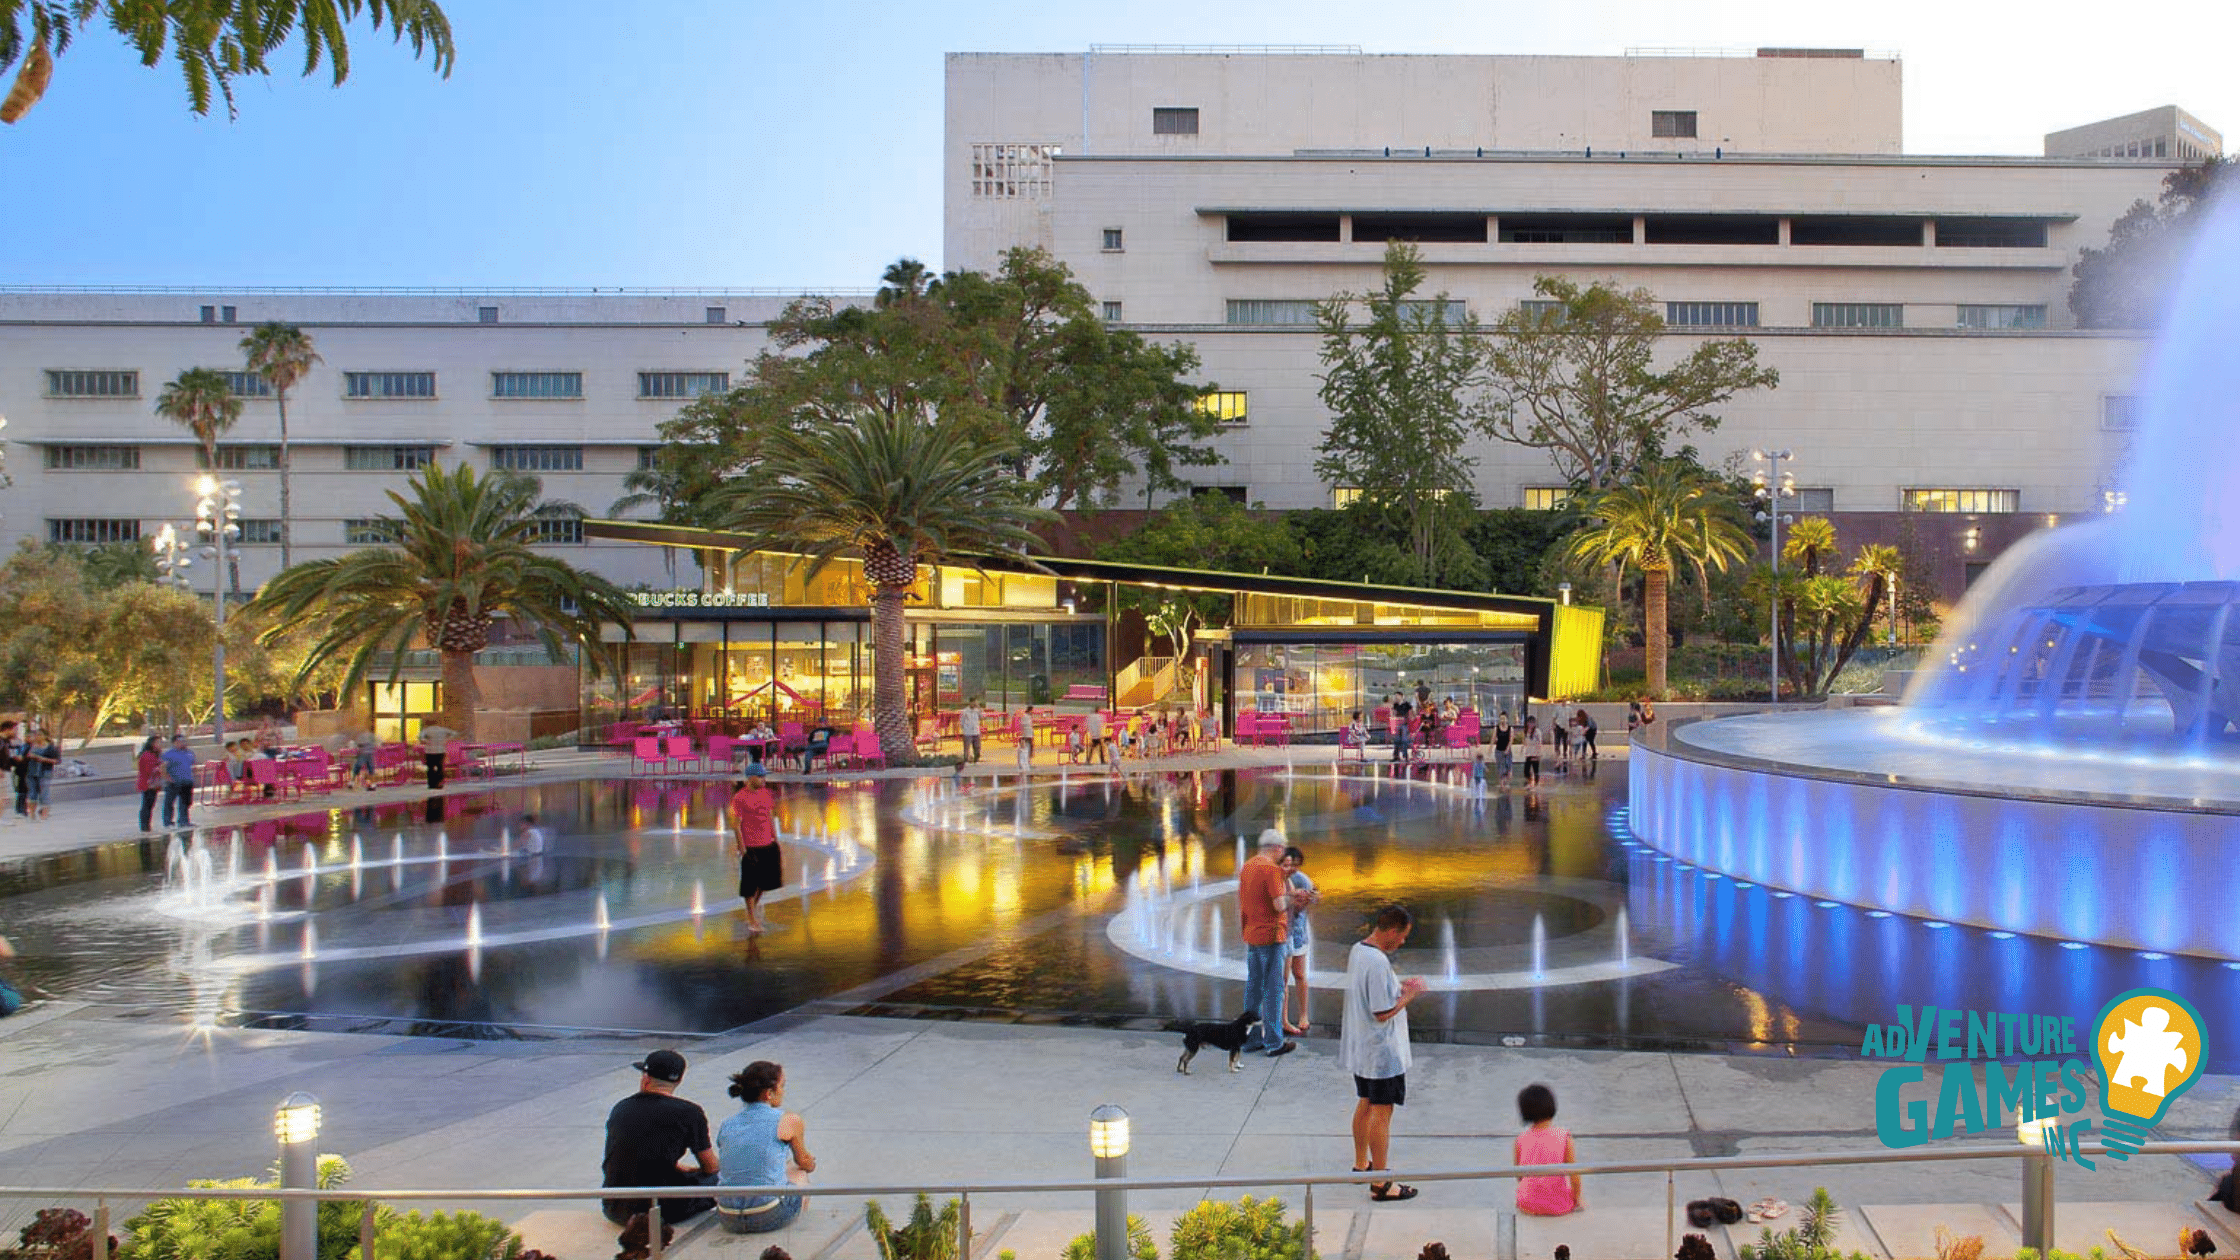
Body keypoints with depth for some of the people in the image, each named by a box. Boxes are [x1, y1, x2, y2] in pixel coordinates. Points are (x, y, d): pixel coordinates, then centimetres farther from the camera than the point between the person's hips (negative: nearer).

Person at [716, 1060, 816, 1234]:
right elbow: (806, 1164, 14)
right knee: (800, 1173, 30)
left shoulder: (726, 1126, 9)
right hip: (770, 1218, -4)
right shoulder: (789, 1121, -3)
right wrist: (810, 1163, 41)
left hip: (729, 1221, 4)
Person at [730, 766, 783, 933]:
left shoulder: (766, 793, 7)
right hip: (751, 848, -6)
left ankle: (756, 902, 40)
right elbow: (736, 825, -11)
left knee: (770, 879, 14)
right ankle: (752, 919, 15)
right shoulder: (740, 798, -12)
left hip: (768, 845, 6)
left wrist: (776, 841, 15)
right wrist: (743, 850, -13)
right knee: (750, 885, 3)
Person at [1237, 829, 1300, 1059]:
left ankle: (1252, 1039, 18)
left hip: (1251, 935, 8)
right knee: (1273, 988, -1)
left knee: (1253, 987, 13)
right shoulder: (1272, 869, -16)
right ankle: (1274, 1042, 2)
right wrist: (1288, 891, -3)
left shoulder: (1246, 867, 10)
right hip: (1271, 936, -8)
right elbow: (1280, 906, -19)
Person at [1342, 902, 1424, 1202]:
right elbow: (1383, 1013, -25)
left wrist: (1398, 986, 9)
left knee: (1365, 1104, 22)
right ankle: (1380, 1185, 6)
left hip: (1359, 1048, 10)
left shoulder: (1357, 950, 3)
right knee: (1382, 1112, -1)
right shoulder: (1378, 963, -27)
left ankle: (1361, 1164, 37)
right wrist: (1410, 995, -13)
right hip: (1382, 1052, -10)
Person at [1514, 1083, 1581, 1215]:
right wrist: (1578, 1199, 8)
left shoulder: (1520, 1140, -10)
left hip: (1528, 1206, 1)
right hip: (1559, 1207, -1)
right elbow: (1574, 1174, -11)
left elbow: (1519, 1175, 2)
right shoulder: (1564, 1138, -16)